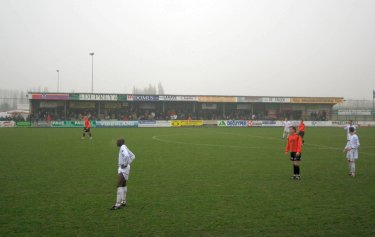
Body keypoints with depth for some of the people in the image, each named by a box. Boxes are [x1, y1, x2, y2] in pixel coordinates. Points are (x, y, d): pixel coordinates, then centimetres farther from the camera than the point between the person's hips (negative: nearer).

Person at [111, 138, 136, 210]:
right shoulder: (124, 148, 14)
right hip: (123, 169, 11)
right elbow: (133, 156, 23)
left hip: (123, 169, -11)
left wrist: (125, 164, -23)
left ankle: (118, 204, -16)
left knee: (119, 186, -13)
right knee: (123, 185, 18)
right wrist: (128, 163, 14)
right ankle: (123, 202, 27)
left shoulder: (123, 148, -16)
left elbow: (126, 156, -35)